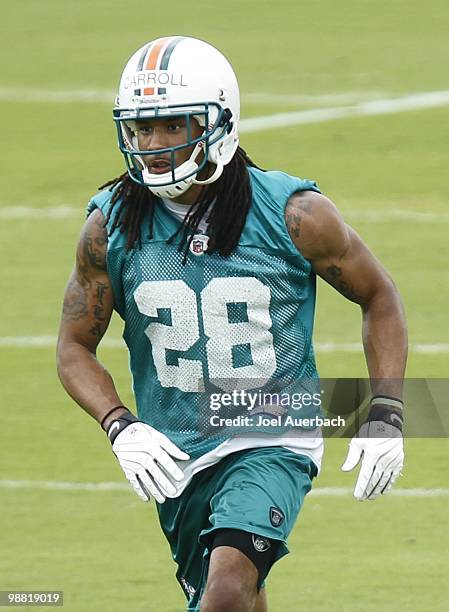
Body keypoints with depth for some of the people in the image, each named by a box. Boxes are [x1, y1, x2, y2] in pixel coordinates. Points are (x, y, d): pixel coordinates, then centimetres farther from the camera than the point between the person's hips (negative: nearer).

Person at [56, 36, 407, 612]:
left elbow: (378, 296, 4)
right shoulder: (110, 227, -4)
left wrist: (385, 415, -6)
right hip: (174, 457, 4)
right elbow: (74, 347, 5)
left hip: (273, 442, -4)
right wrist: (121, 427, -13)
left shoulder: (294, 214, -11)